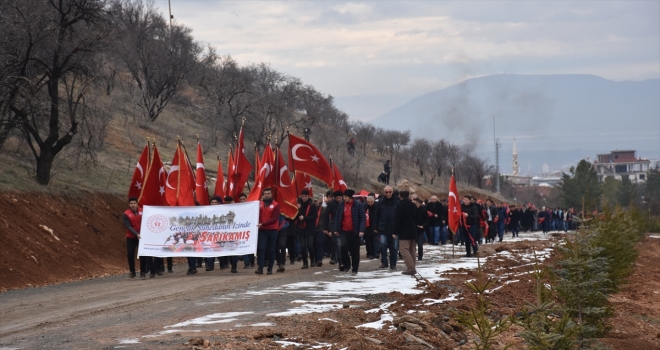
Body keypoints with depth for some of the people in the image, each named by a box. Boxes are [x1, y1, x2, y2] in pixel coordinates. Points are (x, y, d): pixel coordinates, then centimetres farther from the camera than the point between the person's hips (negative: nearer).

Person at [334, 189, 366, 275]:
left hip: (354, 232, -2)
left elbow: (363, 218, -8)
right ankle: (347, 264, -2)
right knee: (343, 246, -20)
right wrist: (336, 229, 6)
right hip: (344, 231, 2)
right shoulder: (341, 204, 4)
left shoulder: (358, 205, -7)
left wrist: (361, 230, -17)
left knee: (355, 251, 4)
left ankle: (355, 269, 17)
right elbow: (338, 217, 11)